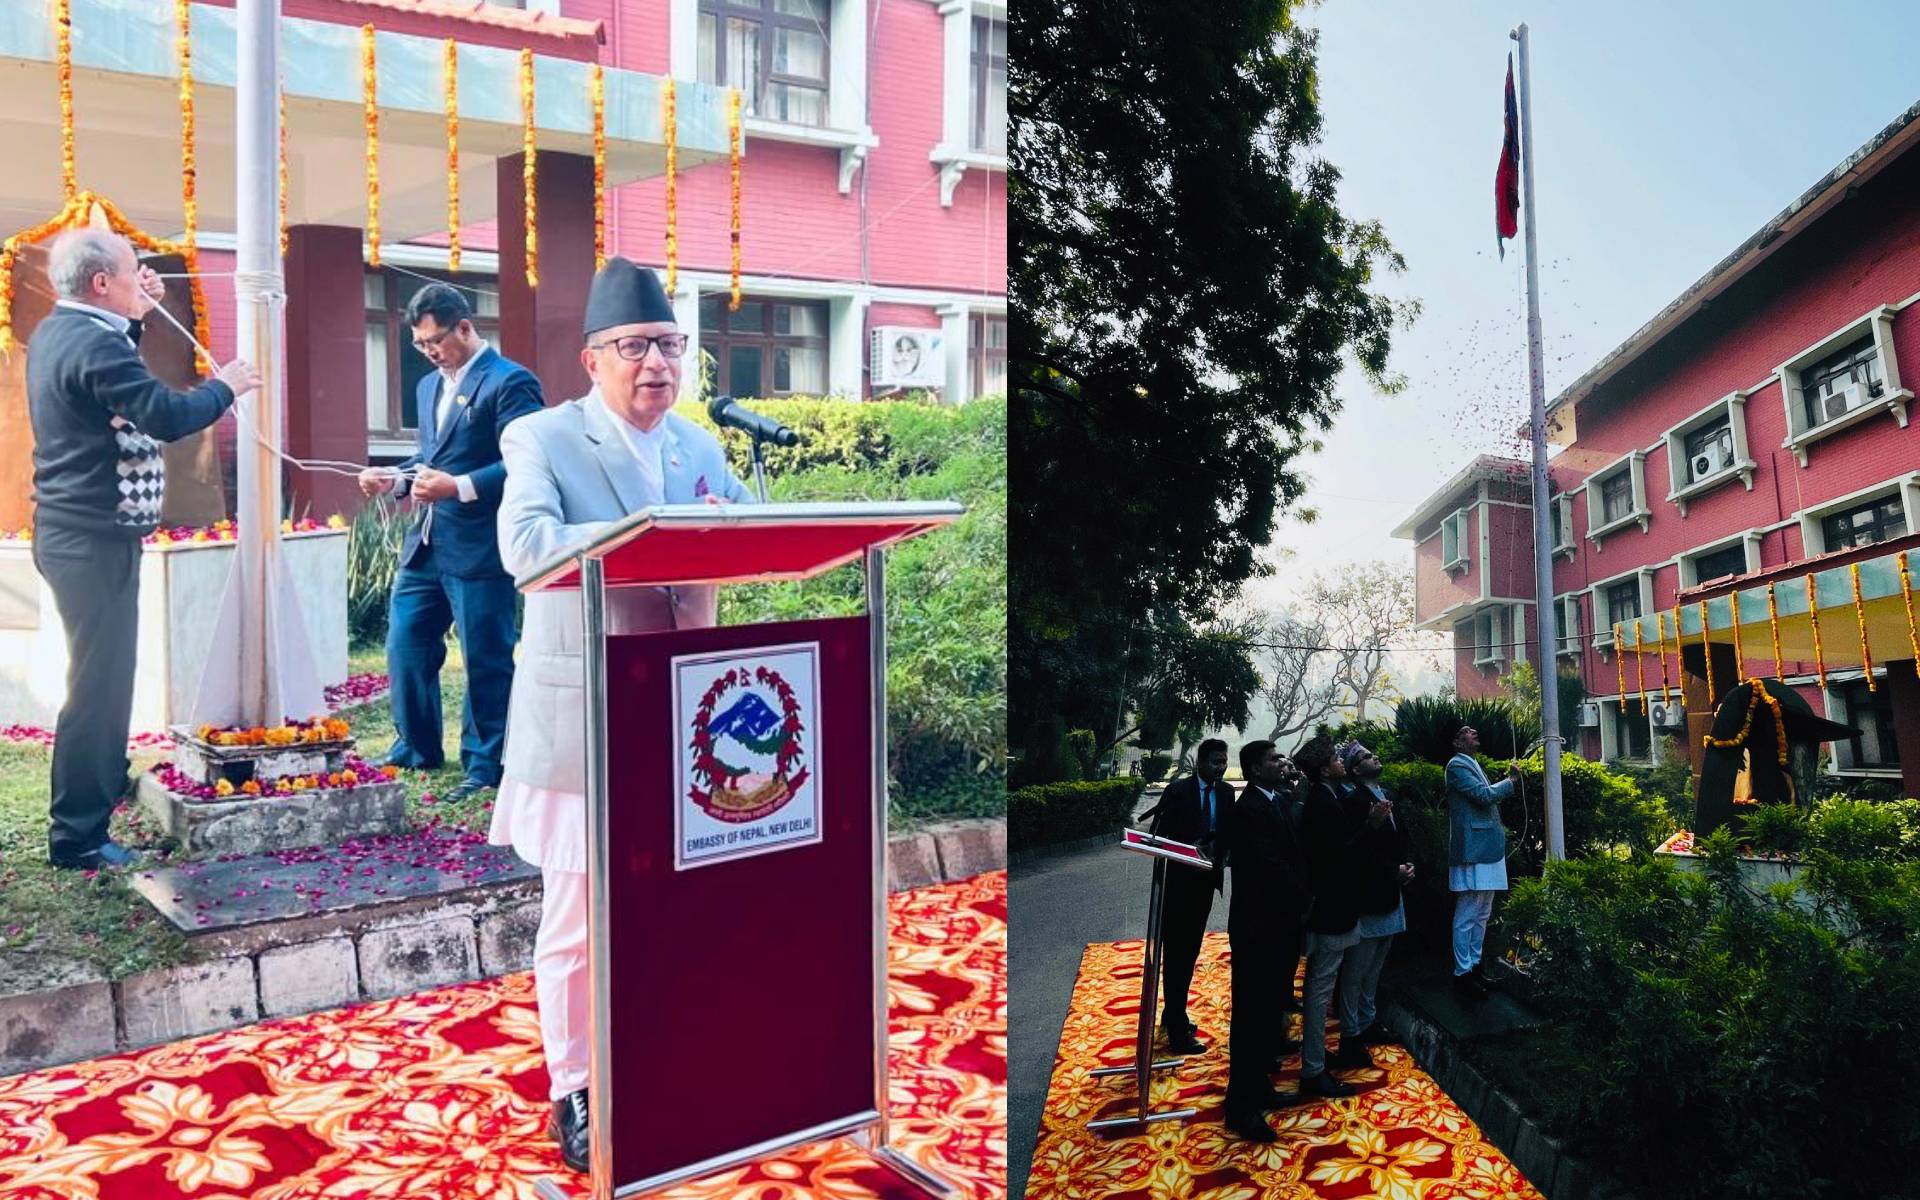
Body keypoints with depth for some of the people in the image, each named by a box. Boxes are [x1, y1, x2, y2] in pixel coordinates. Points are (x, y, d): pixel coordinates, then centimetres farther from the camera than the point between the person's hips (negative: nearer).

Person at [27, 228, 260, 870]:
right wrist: (224, 387, -9)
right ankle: (77, 835, 1)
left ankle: (105, 781, 41)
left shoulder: (56, 333, 11)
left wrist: (137, 316, 18)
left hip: (74, 530, 11)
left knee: (102, 673, 24)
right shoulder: (92, 342, -20)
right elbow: (166, 416, -25)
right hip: (95, 538, -11)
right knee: (98, 681, -5)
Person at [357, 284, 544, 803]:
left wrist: (460, 487, -23)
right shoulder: (429, 386, 18)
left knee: (486, 660, 1)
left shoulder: (510, 382, -10)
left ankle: (484, 767, 13)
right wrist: (393, 478, 7)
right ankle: (416, 749, 31)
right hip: (425, 544, 9)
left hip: (479, 548, -8)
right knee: (406, 646, 13)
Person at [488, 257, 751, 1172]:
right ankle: (575, 1088, 23)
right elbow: (523, 544, -23)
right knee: (578, 914, 5)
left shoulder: (702, 447, 11)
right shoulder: (542, 438, -6)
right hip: (582, 713, -4)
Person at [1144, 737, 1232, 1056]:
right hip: (1179, 880, -6)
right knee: (1176, 952, -2)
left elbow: (1228, 831, 8)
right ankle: (1178, 1031, -1)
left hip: (1206, 880, 6)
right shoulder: (1178, 790, -11)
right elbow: (1159, 833, -11)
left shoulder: (1226, 792, 3)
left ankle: (1172, 1014, 31)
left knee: (1190, 951, 16)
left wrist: (1220, 860, -9)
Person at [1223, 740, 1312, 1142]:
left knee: (1268, 1011, 18)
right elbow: (1271, 865, -22)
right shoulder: (1249, 808, -17)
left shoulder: (1278, 801, 11)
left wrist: (1301, 901, -1)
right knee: (1251, 1014, -1)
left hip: (1281, 921, 9)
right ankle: (1241, 1105, 7)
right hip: (1258, 926, -9)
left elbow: (1292, 855, 11)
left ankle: (1259, 1086, 31)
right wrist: (1305, 899, -10)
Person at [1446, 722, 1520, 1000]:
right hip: (1473, 850, -10)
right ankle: (1462, 974, -2)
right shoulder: (1457, 765, -9)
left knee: (1482, 913, 15)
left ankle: (1474, 965, 23)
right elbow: (1484, 795, -17)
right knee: (1467, 915, -6)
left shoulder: (1474, 765, 21)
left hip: (1487, 848, 10)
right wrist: (1510, 780, -5)